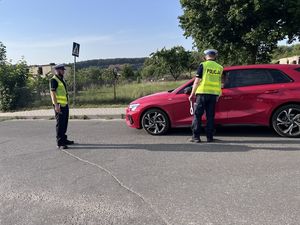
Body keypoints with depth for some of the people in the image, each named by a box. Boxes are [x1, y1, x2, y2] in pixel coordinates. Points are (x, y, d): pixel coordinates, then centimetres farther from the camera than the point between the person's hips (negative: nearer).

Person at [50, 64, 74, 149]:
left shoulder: (61, 80, 18)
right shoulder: (54, 80, -10)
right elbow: (52, 93, -18)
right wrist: (56, 105, -25)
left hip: (65, 105, 9)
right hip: (59, 105, -9)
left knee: (64, 123, 15)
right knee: (60, 124, -7)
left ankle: (64, 139, 26)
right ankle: (60, 143, -4)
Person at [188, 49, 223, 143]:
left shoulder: (203, 65, -3)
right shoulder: (219, 67, 9)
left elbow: (197, 81, -5)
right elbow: (219, 82, 17)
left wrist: (192, 94, 0)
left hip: (202, 93, -3)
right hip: (214, 94, 4)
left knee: (197, 115, 3)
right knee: (210, 116, 10)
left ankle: (196, 136, 2)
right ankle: (209, 137, 12)